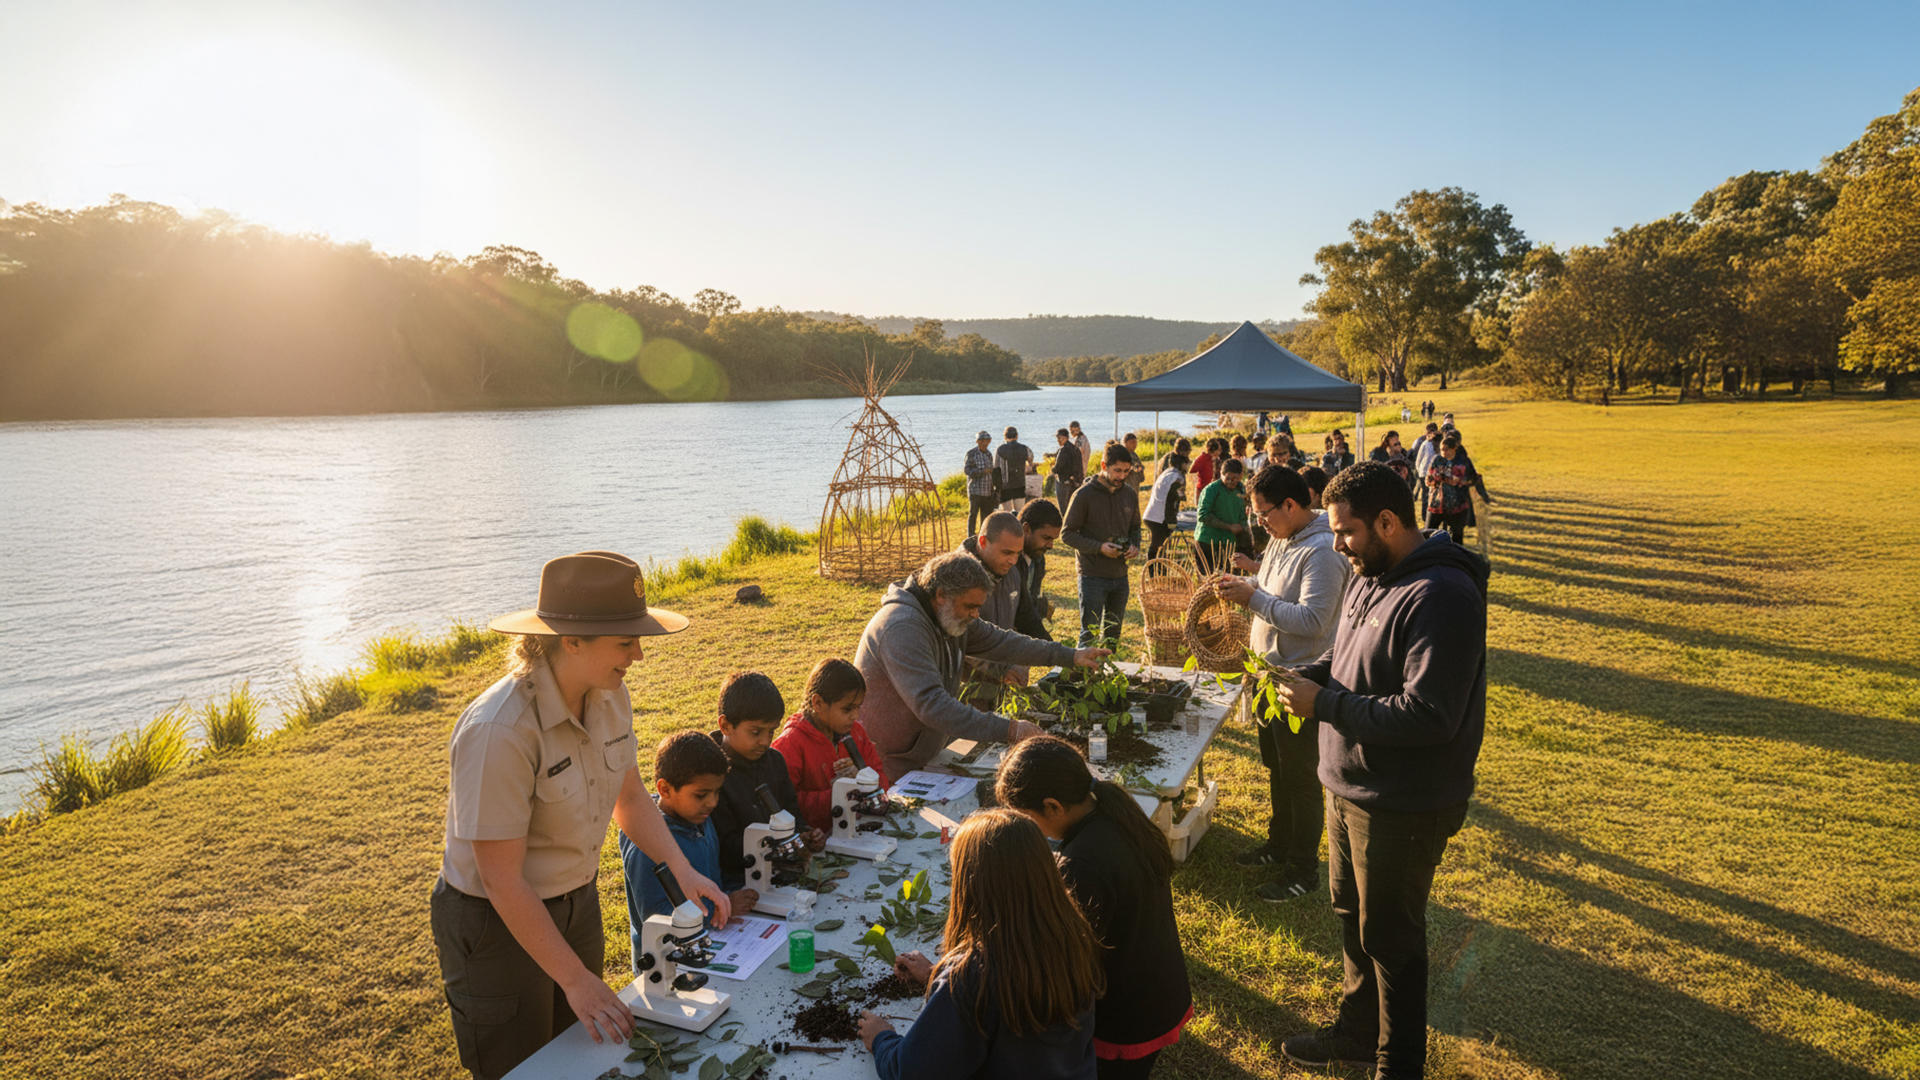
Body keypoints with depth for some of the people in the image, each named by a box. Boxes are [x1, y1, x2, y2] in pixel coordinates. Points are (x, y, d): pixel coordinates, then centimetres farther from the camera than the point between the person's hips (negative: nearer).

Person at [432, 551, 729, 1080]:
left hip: (576, 904, 7)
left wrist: (683, 870, -6)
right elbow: (502, 882, -26)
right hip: (496, 923, -7)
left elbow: (629, 797, 7)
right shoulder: (499, 732, -32)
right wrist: (576, 979, -20)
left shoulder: (610, 695, -9)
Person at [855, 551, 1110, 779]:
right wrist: (1008, 730, -37)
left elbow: (1002, 642, 12)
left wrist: (1071, 656, 6)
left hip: (925, 757, 9)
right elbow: (931, 705, -36)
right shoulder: (902, 629, -28)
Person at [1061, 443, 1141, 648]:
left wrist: (1135, 546, -3)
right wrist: (1099, 547, -20)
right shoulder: (1085, 495, -11)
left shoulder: (1130, 495, 6)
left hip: (1120, 576, 5)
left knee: (1113, 634, 16)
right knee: (1090, 634, -3)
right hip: (1093, 576, -5)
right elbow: (1067, 534, -9)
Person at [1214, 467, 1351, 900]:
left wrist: (1253, 598, -26)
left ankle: (1303, 871, 17)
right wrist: (1249, 578, 1)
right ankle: (1279, 845, 39)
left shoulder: (1322, 551, -23)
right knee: (1276, 768, 22)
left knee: (1300, 777, 4)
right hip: (1270, 672, 9)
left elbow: (1312, 620, -29)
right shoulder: (1281, 540, 7)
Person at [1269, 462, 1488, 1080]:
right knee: (1352, 913, 23)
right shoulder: (1370, 578, 5)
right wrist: (1306, 676, -3)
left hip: (1403, 807, -9)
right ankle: (1359, 1030, 44)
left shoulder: (1440, 596, -26)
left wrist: (1325, 703, -25)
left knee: (1389, 936, 8)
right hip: (1350, 786, 9)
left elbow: (1429, 715, -30)